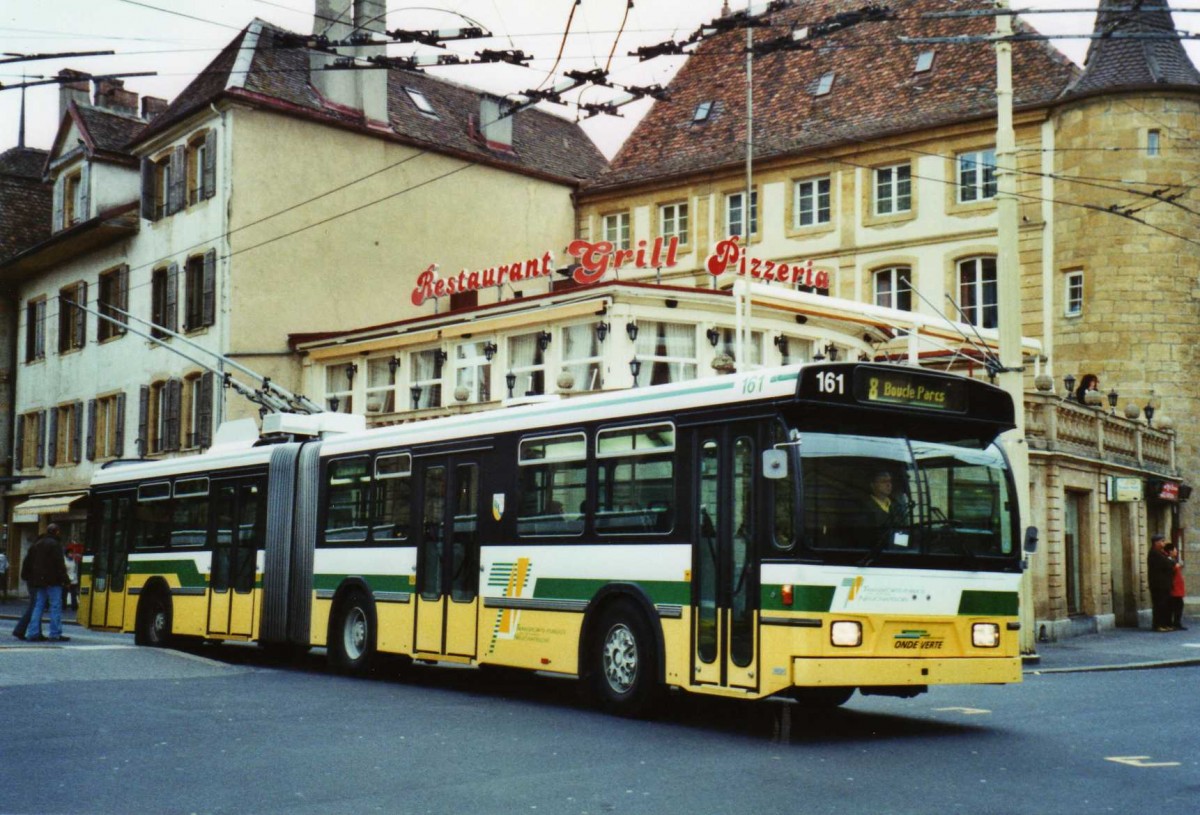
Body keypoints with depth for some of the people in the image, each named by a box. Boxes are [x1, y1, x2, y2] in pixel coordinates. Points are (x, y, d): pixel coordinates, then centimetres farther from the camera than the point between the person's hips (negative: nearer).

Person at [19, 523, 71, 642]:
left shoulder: (36, 544, 15)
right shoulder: (55, 544, -10)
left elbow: (27, 562, 20)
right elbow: (59, 563, -16)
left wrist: (26, 577, 27)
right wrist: (64, 579, -14)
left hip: (39, 581, 8)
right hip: (53, 581, -8)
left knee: (38, 606, 9)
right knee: (55, 606, -5)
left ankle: (33, 633, 5)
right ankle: (55, 634, -6)